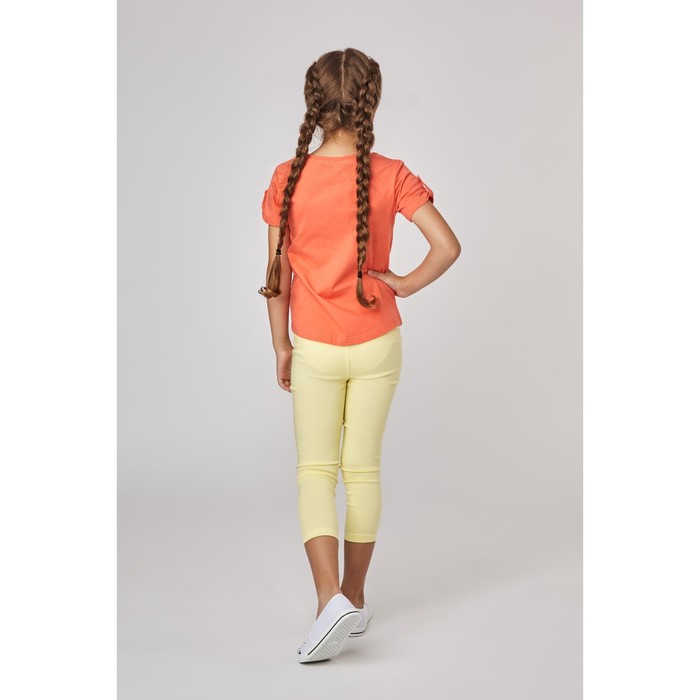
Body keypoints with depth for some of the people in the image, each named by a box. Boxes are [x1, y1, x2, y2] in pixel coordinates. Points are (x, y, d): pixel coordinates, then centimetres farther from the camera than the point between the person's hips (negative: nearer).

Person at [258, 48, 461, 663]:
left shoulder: (288, 179, -8)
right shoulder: (391, 176, -9)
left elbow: (277, 274, -4)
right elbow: (448, 247, -17)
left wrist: (281, 345, 6)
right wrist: (406, 285, 0)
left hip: (315, 349, -1)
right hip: (377, 344, 1)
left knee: (316, 471, 7)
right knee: (363, 468, 13)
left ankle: (331, 599, -11)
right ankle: (355, 597, 24)